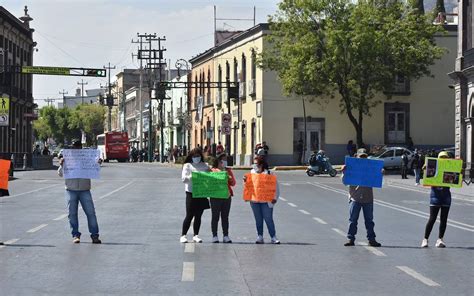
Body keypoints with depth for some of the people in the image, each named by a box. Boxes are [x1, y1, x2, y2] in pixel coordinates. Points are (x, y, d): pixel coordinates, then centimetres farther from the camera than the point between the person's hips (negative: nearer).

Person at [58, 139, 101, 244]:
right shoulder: (67, 159, 7)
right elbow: (60, 174, 6)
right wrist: (61, 165, -13)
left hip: (85, 190, 0)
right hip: (71, 191, 0)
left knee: (91, 212, -5)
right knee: (72, 213, 3)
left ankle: (94, 235, -2)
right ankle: (75, 235, 11)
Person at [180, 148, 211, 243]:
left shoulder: (205, 166, 13)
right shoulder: (187, 166, 3)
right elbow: (184, 178, -7)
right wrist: (193, 176, -22)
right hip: (191, 193, -3)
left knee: (198, 216, 7)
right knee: (189, 215, -4)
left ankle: (196, 235, 14)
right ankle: (183, 235, 4)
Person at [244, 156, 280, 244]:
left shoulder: (269, 173, -6)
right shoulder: (252, 172, 7)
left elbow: (276, 186, -4)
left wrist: (275, 197, -12)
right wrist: (245, 181, -5)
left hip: (266, 201, -4)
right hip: (254, 200, 4)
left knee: (268, 219, -3)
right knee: (258, 220, 9)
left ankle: (273, 237, 4)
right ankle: (260, 237, 17)